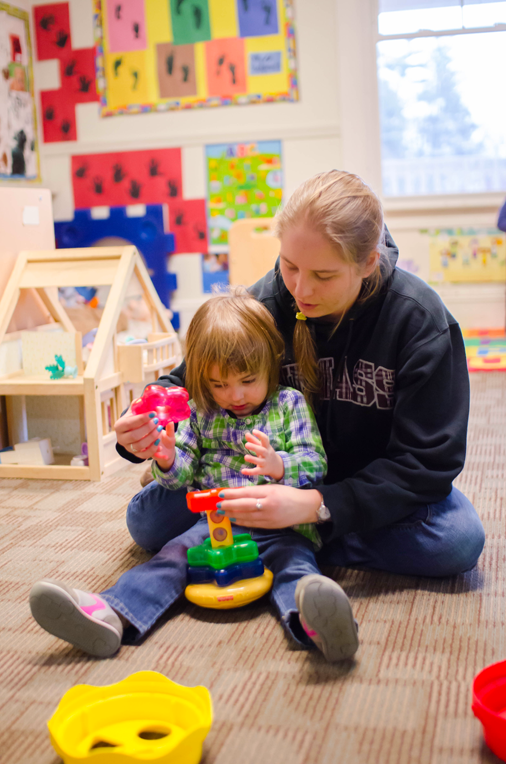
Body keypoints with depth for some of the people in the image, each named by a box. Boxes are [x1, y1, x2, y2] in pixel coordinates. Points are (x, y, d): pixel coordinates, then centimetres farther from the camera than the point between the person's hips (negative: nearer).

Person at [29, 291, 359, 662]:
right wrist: (168, 463, -13)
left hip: (279, 524, -2)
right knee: (174, 554, -22)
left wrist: (278, 465, -25)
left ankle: (312, 620, -63)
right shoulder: (200, 413, 13)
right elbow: (182, 476, 13)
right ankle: (110, 614, -42)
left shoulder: (290, 404, 6)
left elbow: (314, 464, -3)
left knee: (294, 560, -32)